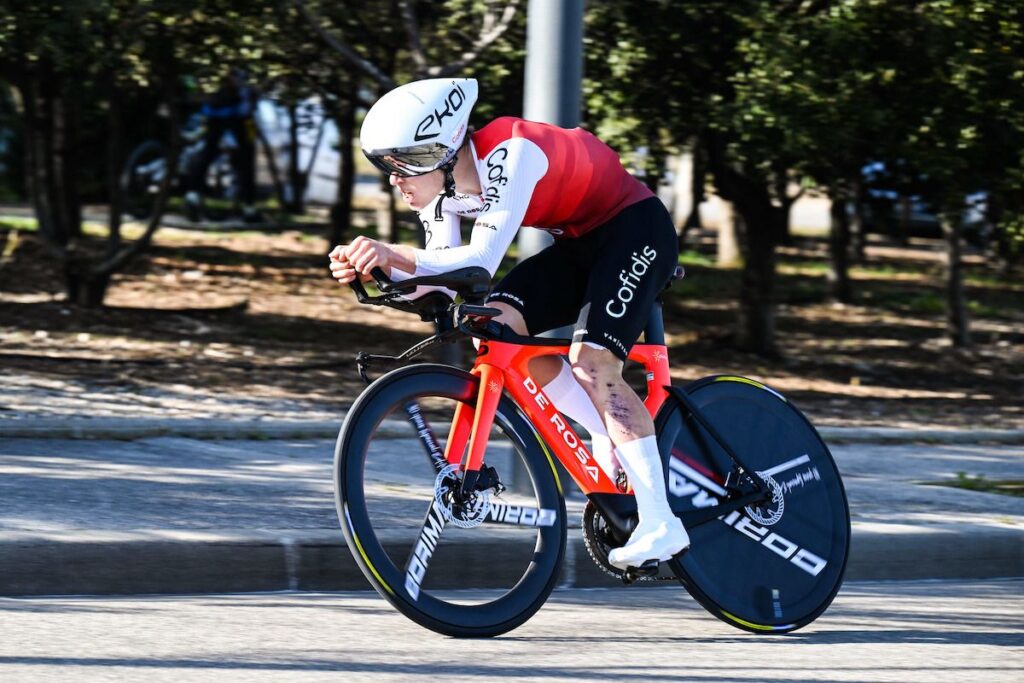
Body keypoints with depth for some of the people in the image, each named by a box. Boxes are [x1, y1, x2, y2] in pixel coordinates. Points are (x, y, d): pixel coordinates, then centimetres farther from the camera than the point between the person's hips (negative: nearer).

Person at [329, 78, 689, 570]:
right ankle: (613, 445, 0)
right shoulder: (443, 186, -7)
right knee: (496, 325, -13)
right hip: (579, 244, 8)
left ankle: (661, 525, -22)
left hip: (635, 229, -8)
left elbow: (481, 261, -41)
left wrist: (395, 254, -52)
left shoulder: (509, 153, -32)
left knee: (590, 364, -24)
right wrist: (382, 268, -26)